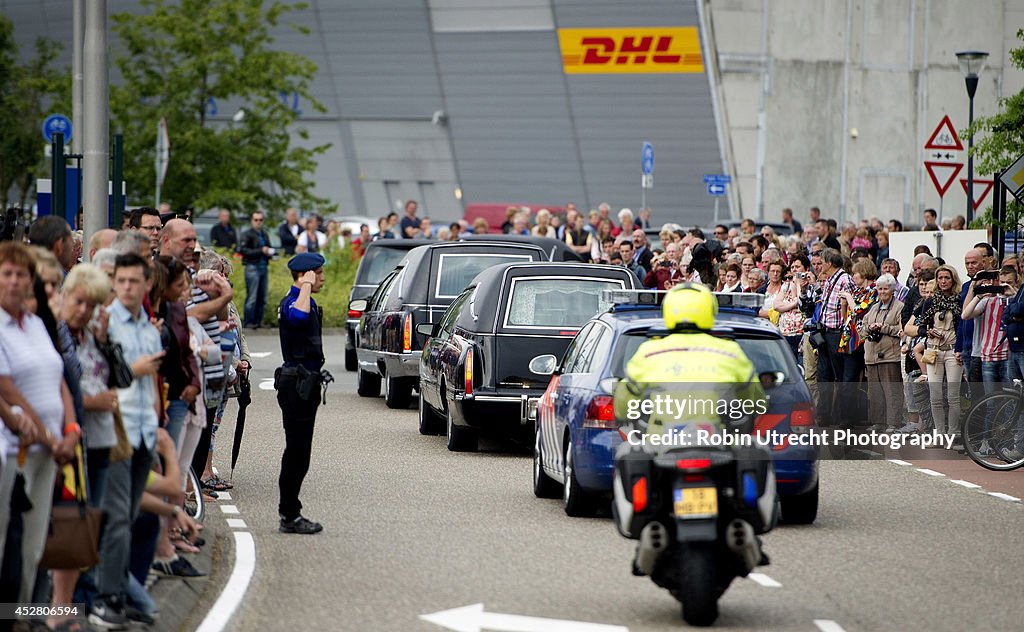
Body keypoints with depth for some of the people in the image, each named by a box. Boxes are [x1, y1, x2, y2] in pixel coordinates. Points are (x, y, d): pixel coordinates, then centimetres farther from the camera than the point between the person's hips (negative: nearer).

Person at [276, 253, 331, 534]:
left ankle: (290, 512, 17)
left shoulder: (307, 302, 18)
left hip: (305, 384, 10)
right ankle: (290, 516, -7)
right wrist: (306, 287, -28)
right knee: (297, 450, -9)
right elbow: (298, 317, -41)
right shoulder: (291, 302, -16)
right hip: (297, 383, -10)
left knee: (298, 451, 12)